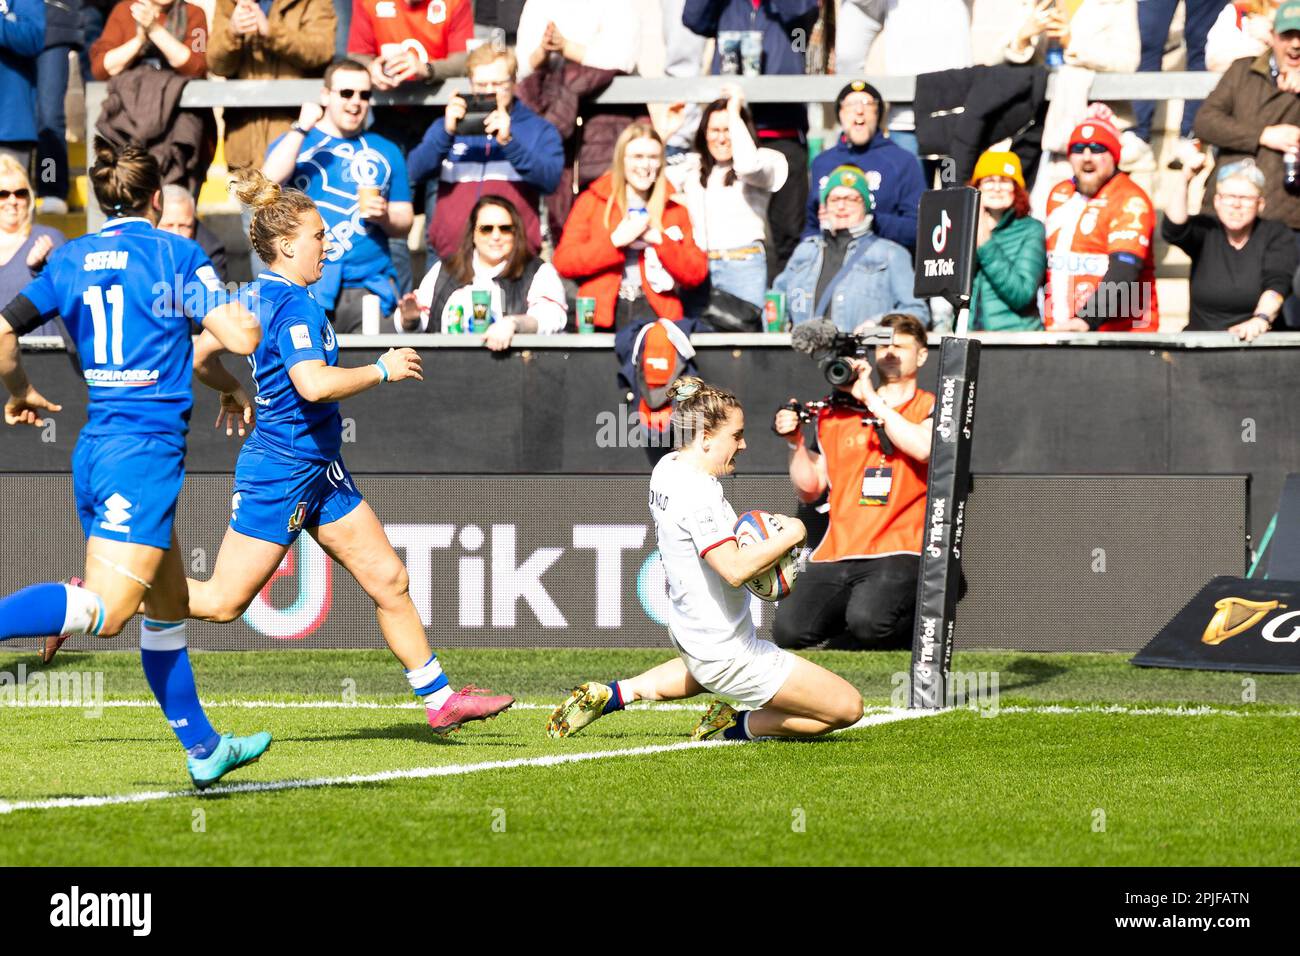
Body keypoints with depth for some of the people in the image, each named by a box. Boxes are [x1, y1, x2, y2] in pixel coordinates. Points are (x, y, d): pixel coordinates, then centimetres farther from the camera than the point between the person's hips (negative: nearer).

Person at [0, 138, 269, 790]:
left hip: (94, 448, 7)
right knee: (105, 609, -16)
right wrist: (246, 313, 13)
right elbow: (241, 339, -10)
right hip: (148, 447, -7)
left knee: (168, 605, 18)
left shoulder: (71, 260, 9)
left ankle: (203, 749, 25)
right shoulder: (177, 254, -4)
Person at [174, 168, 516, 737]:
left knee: (388, 580, 9)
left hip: (317, 472, 10)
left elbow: (199, 356, 14)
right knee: (224, 601, -3)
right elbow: (314, 383, -33)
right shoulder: (295, 306, -20)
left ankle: (439, 699, 13)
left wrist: (234, 392, 29)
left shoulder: (258, 296, 8)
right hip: (280, 471, -10)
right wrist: (383, 369, -20)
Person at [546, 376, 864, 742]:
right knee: (847, 707, -5)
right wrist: (790, 535, -21)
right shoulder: (697, 494, -25)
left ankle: (613, 694, 31)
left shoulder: (666, 468, 4)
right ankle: (738, 726, 2)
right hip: (727, 653, -10)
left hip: (689, 635, 10)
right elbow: (735, 568, -35)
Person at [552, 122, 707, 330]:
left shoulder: (674, 210, 18)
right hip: (603, 314, -1)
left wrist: (660, 240, -3)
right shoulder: (592, 202, 13)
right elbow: (563, 262, 2)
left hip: (656, 311, 1)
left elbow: (697, 273, 10)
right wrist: (616, 240, -7)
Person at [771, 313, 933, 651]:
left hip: (896, 552, -4)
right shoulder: (838, 413, 19)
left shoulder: (930, 408, 9)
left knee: (866, 622, -32)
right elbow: (810, 489, 19)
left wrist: (872, 399, -11)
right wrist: (796, 444, 2)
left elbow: (923, 447, -16)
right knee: (789, 630, -17)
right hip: (837, 554, 4)